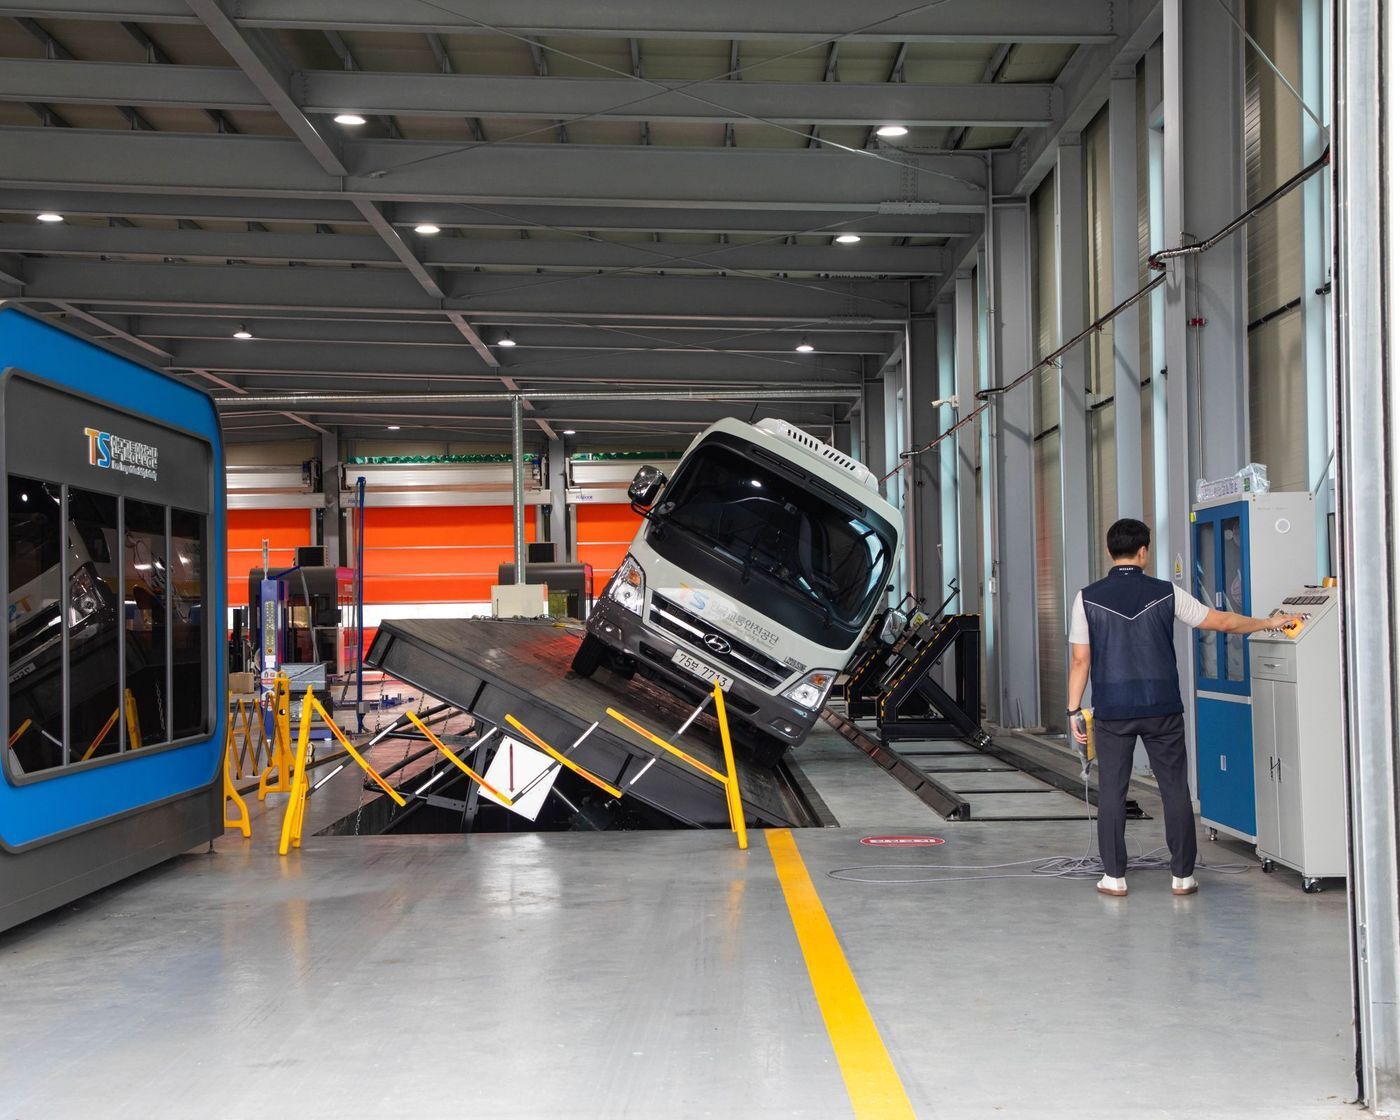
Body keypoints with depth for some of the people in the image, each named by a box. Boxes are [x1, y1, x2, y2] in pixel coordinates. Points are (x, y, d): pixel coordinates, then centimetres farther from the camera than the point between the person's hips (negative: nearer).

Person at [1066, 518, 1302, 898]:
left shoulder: (1088, 598, -1)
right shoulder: (1165, 593, 0)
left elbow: (1080, 659, -2)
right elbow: (1221, 621, 6)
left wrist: (1074, 711, 4)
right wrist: (1269, 623, 21)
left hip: (1112, 710, 0)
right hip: (1162, 708, 0)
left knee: (1112, 792, 7)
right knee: (1175, 789, 9)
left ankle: (1114, 877, 9)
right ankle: (1182, 875, 13)